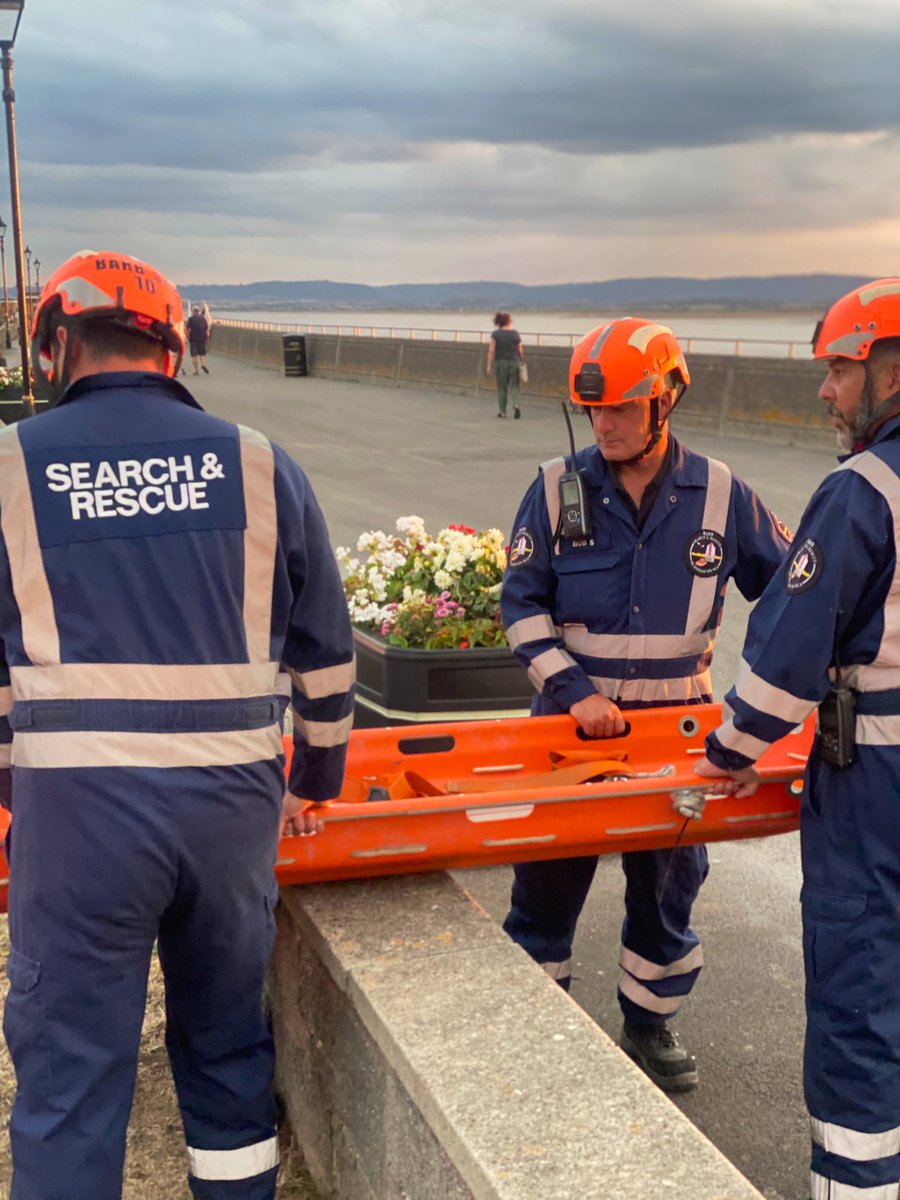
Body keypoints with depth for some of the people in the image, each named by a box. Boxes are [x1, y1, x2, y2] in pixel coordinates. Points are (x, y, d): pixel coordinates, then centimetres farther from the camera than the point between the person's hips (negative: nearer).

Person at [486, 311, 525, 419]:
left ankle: (502, 411, 11)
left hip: (500, 362, 0)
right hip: (513, 362, 1)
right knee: (514, 386, 6)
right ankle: (516, 405, -17)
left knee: (501, 387, 9)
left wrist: (489, 365, -2)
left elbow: (491, 351, -6)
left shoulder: (495, 334, -3)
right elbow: (520, 351, 5)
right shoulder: (515, 334, 1)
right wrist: (522, 362, 18)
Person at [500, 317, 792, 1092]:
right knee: (547, 882, 9)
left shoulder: (720, 495, -4)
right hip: (573, 721, -1)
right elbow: (521, 603, -6)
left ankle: (651, 1025, 34)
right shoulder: (558, 489, -6)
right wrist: (573, 690, -16)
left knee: (670, 884, 13)